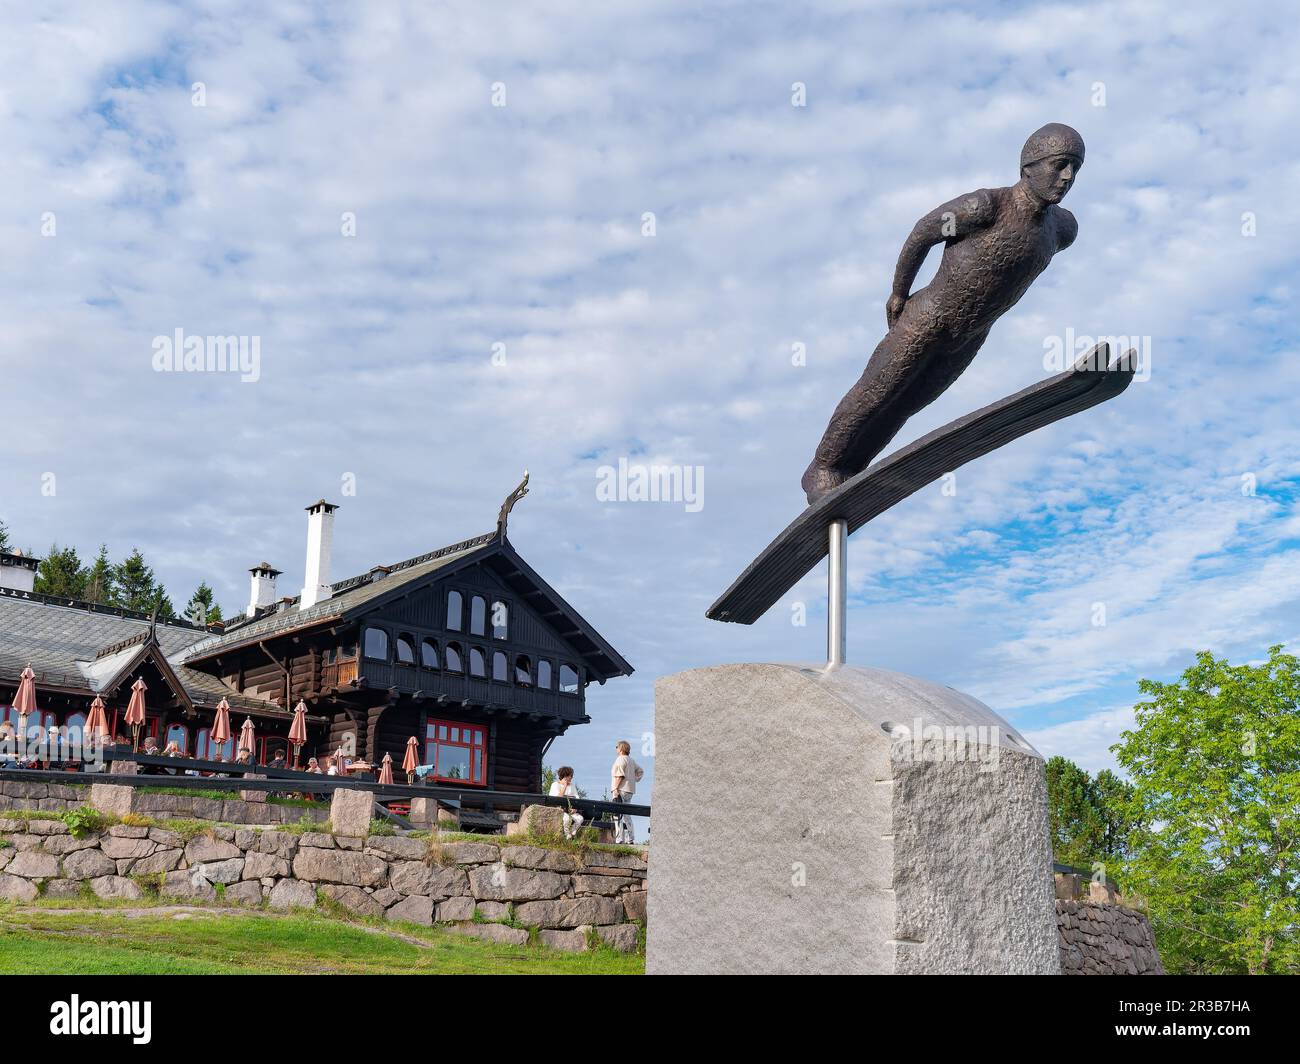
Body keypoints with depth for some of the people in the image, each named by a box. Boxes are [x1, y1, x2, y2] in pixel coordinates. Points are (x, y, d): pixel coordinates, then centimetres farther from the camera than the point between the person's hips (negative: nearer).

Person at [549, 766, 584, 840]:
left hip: (569, 811, 5)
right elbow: (558, 799, -17)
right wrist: (564, 786, -15)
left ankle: (572, 834, -9)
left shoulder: (572, 786, 14)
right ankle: (567, 836, -17)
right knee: (567, 818, -36)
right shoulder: (555, 785, -2)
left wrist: (575, 808, -13)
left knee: (580, 818, -25)